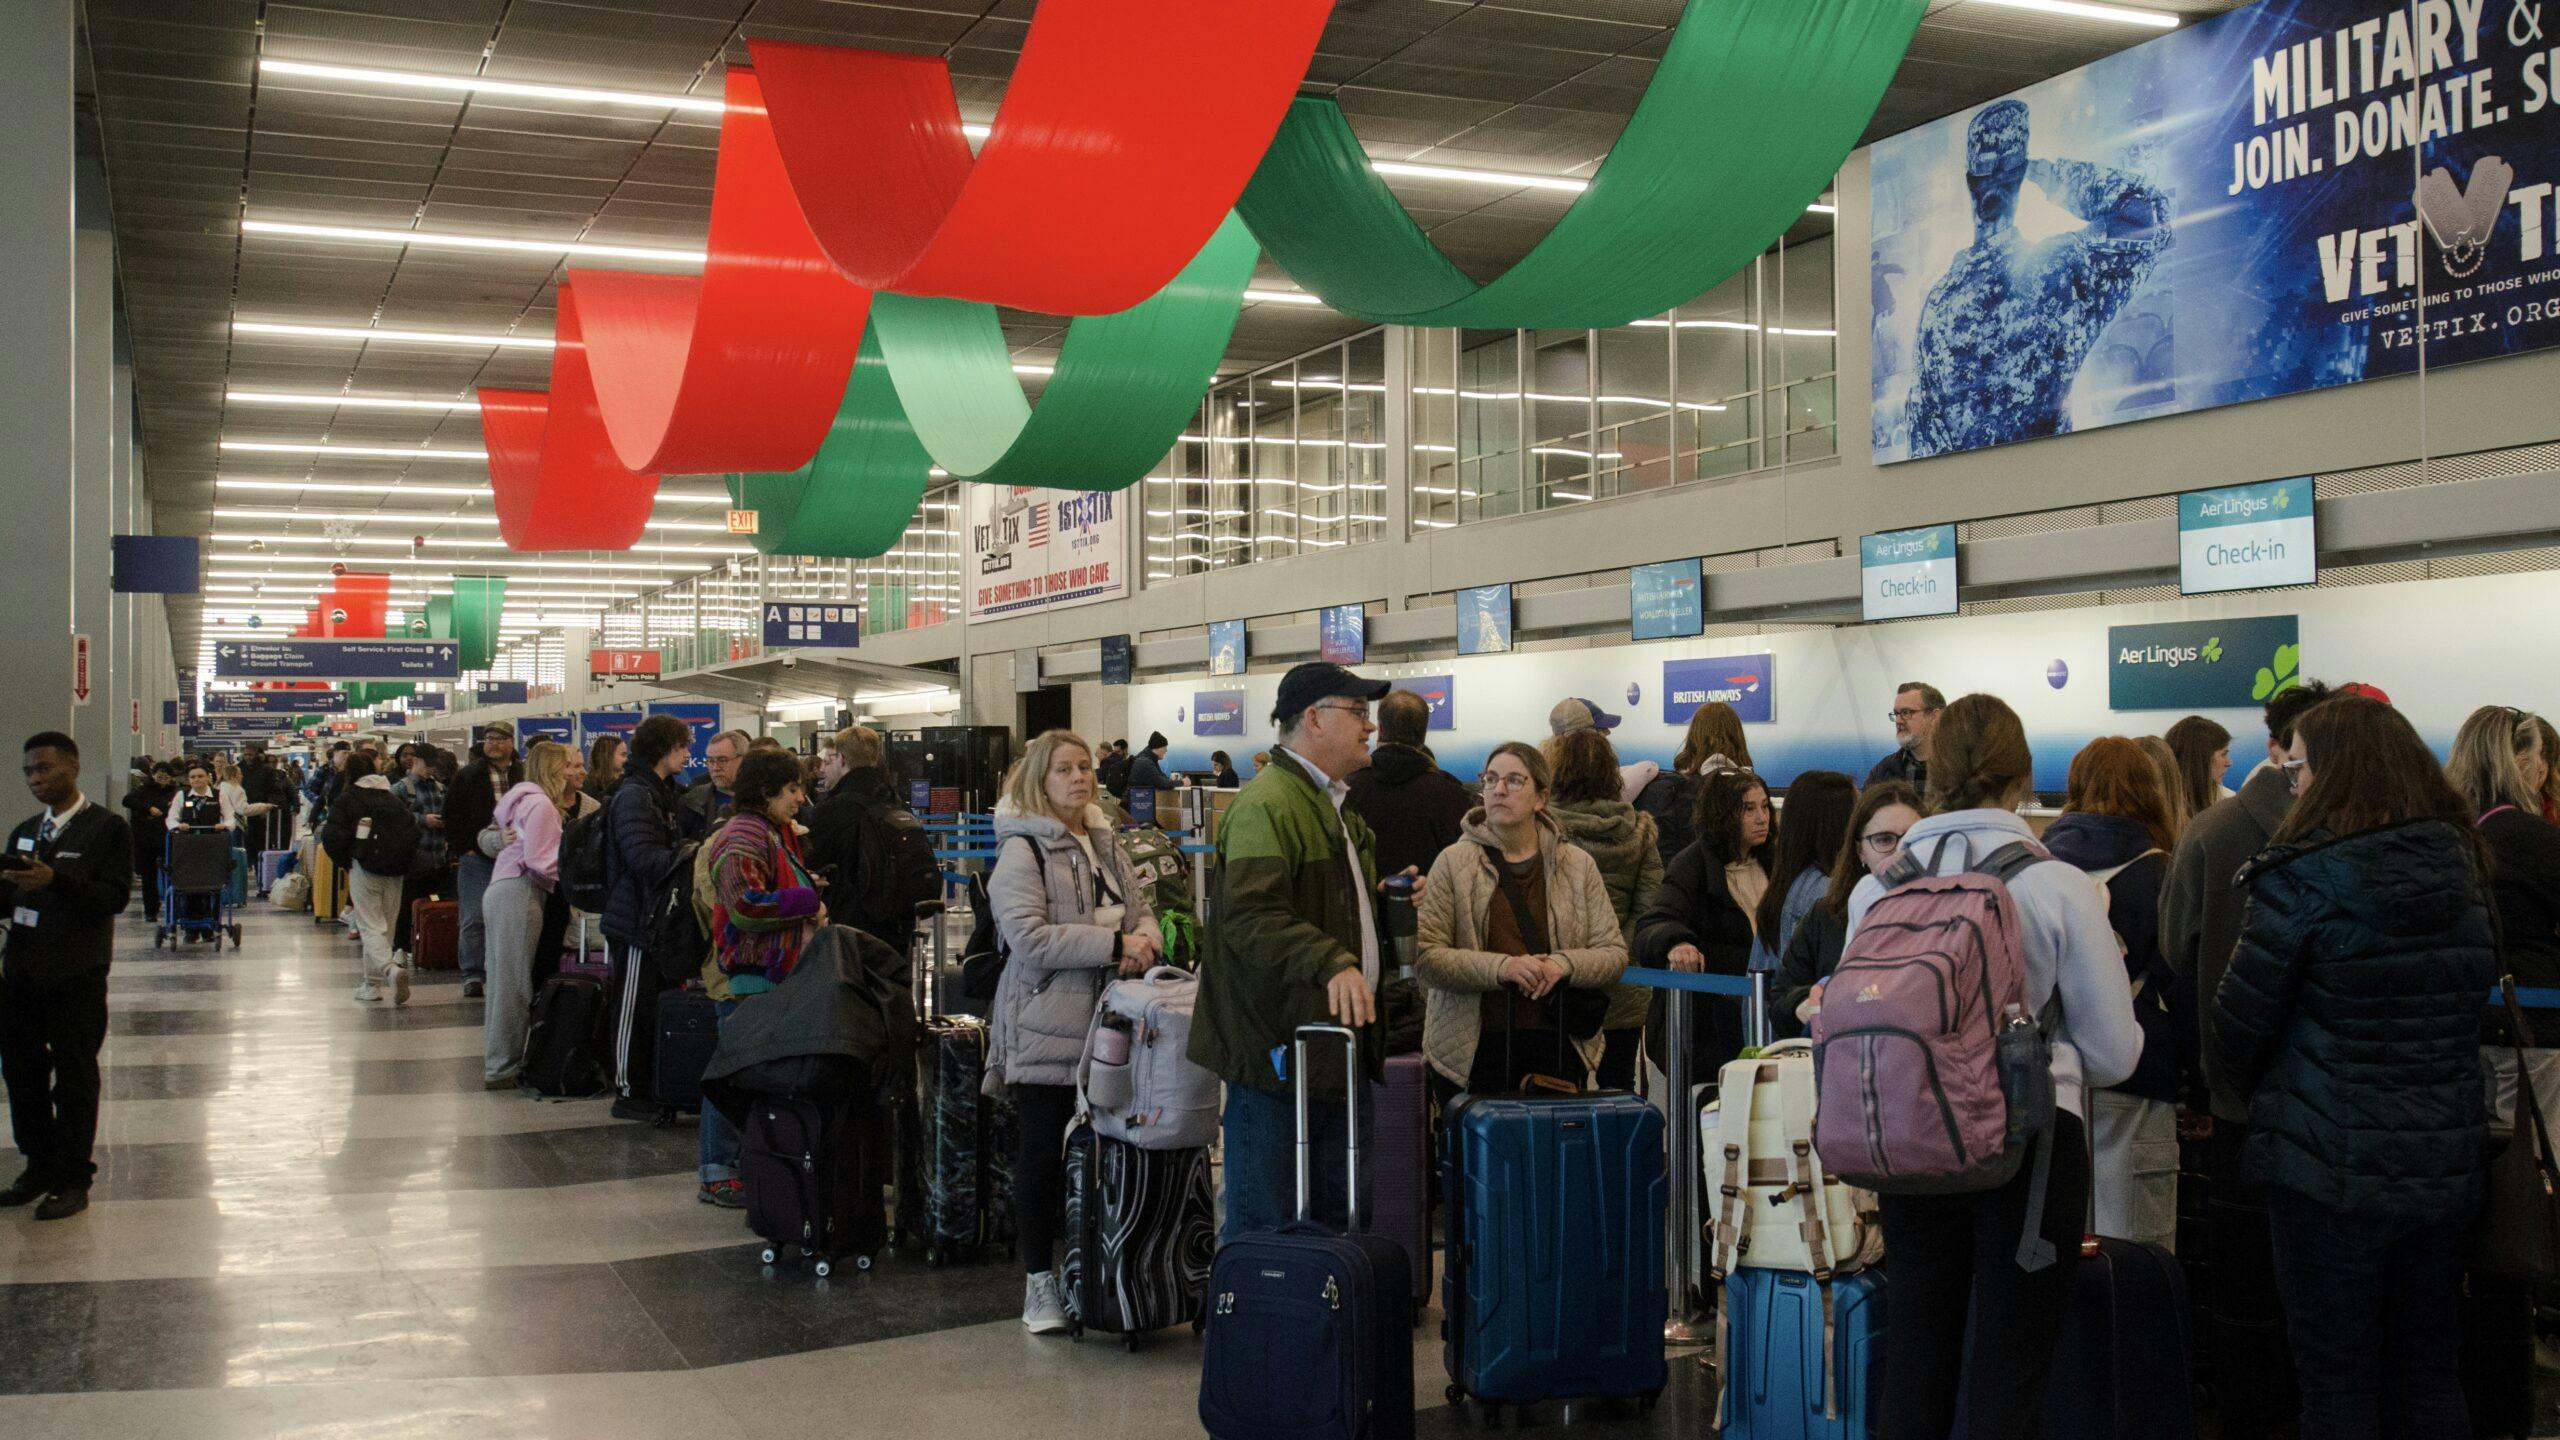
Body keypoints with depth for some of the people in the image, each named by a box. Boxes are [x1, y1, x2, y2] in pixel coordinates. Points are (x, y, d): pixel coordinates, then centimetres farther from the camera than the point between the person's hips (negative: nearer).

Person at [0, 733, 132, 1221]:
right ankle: (40, 1165, 24)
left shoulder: (106, 828, -5)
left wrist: (55, 879, -25)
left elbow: (116, 896, -14)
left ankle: (72, 1179, 9)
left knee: (74, 1077, 1)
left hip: (76, 974, -6)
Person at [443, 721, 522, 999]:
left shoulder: (524, 775, 4)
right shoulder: (469, 776, 3)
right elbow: (452, 814, 5)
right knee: (474, 918, -1)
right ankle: (473, 974, 6)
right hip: (476, 859, -1)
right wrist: (464, 848, -3)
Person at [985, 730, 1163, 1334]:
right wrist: (1113, 944, -20)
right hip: (1046, 1029, -6)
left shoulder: (1104, 845, 14)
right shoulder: (1022, 851, -9)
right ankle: (1039, 1282, 12)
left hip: (1107, 1025, 6)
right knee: (1042, 1157, 1)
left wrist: (1144, 941, -8)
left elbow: (1141, 911, 17)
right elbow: (1028, 936, -20)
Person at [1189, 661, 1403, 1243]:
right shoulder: (1266, 804, -15)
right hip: (1278, 1045, -10)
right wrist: (1332, 963, -38)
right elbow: (1250, 915, -27)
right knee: (1265, 1224, -4)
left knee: (1335, 1218, 15)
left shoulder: (1334, 804, 20)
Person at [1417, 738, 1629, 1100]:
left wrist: (1565, 964, -13)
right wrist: (1500, 966, -18)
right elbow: (1425, 955, -5)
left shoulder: (1578, 865, 10)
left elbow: (1615, 955, 7)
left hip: (1555, 1045, 2)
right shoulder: (1453, 862, 4)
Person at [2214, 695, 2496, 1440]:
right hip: (2448, 1158, 6)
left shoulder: (2302, 876, -15)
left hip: (2331, 1163, -6)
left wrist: (2260, 1089, 9)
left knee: (2339, 1377, 4)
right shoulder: (2462, 867, 4)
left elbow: (2239, 1020, -11)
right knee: (2428, 1372, 16)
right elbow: (2475, 993, 13)